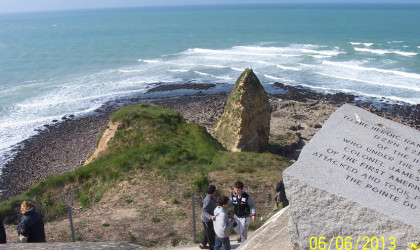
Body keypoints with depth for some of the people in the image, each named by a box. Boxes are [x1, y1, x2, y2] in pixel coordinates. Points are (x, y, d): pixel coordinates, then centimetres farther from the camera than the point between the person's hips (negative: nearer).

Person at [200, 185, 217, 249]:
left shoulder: (211, 198, -3)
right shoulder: (208, 200, -31)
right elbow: (204, 211, -31)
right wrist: (210, 217, -46)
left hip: (209, 219, 9)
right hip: (207, 220, -9)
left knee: (207, 232, 24)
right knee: (210, 233, 11)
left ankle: (202, 244, 40)